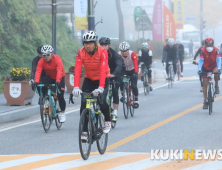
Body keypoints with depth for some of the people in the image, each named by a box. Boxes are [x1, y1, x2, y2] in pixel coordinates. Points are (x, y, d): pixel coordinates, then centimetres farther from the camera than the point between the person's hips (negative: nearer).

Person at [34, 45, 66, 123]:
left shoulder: (57, 59, -27)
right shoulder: (41, 61, -16)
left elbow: (59, 71, -39)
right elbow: (38, 71, -27)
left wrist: (57, 81, -54)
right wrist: (36, 82, -44)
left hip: (59, 78, -3)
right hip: (49, 77, 3)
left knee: (60, 96, -12)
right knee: (42, 89, -25)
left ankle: (62, 113, 6)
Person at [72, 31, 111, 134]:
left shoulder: (102, 52, -24)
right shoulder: (81, 53, -17)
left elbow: (103, 70, -34)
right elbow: (77, 70, -26)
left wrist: (101, 88, -45)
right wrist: (76, 87, -39)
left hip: (102, 79, -3)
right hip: (89, 80, 3)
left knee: (102, 102, -21)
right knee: (84, 103, -12)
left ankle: (108, 121, 8)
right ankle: (84, 130, -4)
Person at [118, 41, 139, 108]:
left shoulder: (133, 54, -28)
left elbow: (135, 64, -38)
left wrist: (136, 73, -52)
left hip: (132, 70, -1)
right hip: (124, 70, 1)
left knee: (134, 86, -15)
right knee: (121, 81, -29)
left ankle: (136, 100, 7)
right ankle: (122, 95, -9)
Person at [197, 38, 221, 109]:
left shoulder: (216, 50, -21)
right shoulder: (203, 50, -22)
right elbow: (201, 60, -30)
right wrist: (199, 69, -45)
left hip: (213, 66, 0)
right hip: (205, 68, 0)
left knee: (216, 72, -36)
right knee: (205, 83, -6)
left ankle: (216, 86, -10)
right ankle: (205, 101, 1)